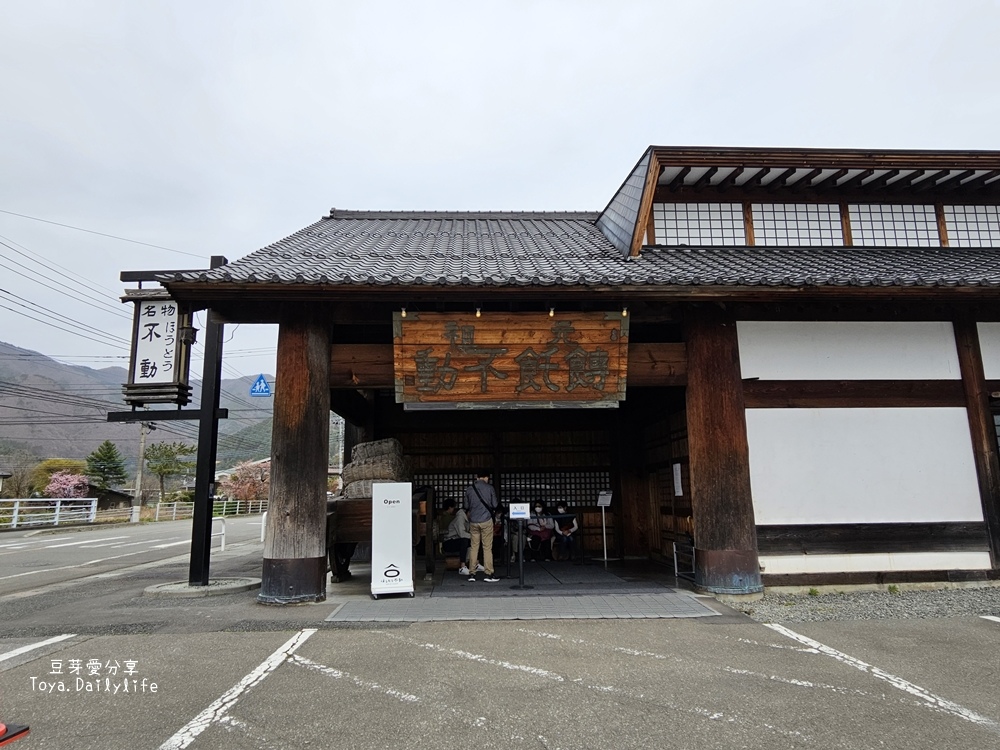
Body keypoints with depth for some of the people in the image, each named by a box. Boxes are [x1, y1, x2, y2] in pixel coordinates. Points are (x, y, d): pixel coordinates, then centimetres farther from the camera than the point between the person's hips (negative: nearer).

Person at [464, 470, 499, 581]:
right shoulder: (489, 488, -4)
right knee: (487, 548, 2)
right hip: (486, 520, -3)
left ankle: (471, 573, 9)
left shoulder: (469, 489, 4)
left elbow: (466, 505, 12)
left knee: (473, 547, 9)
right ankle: (489, 574, 2)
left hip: (473, 521, 3)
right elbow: (495, 504, 0)